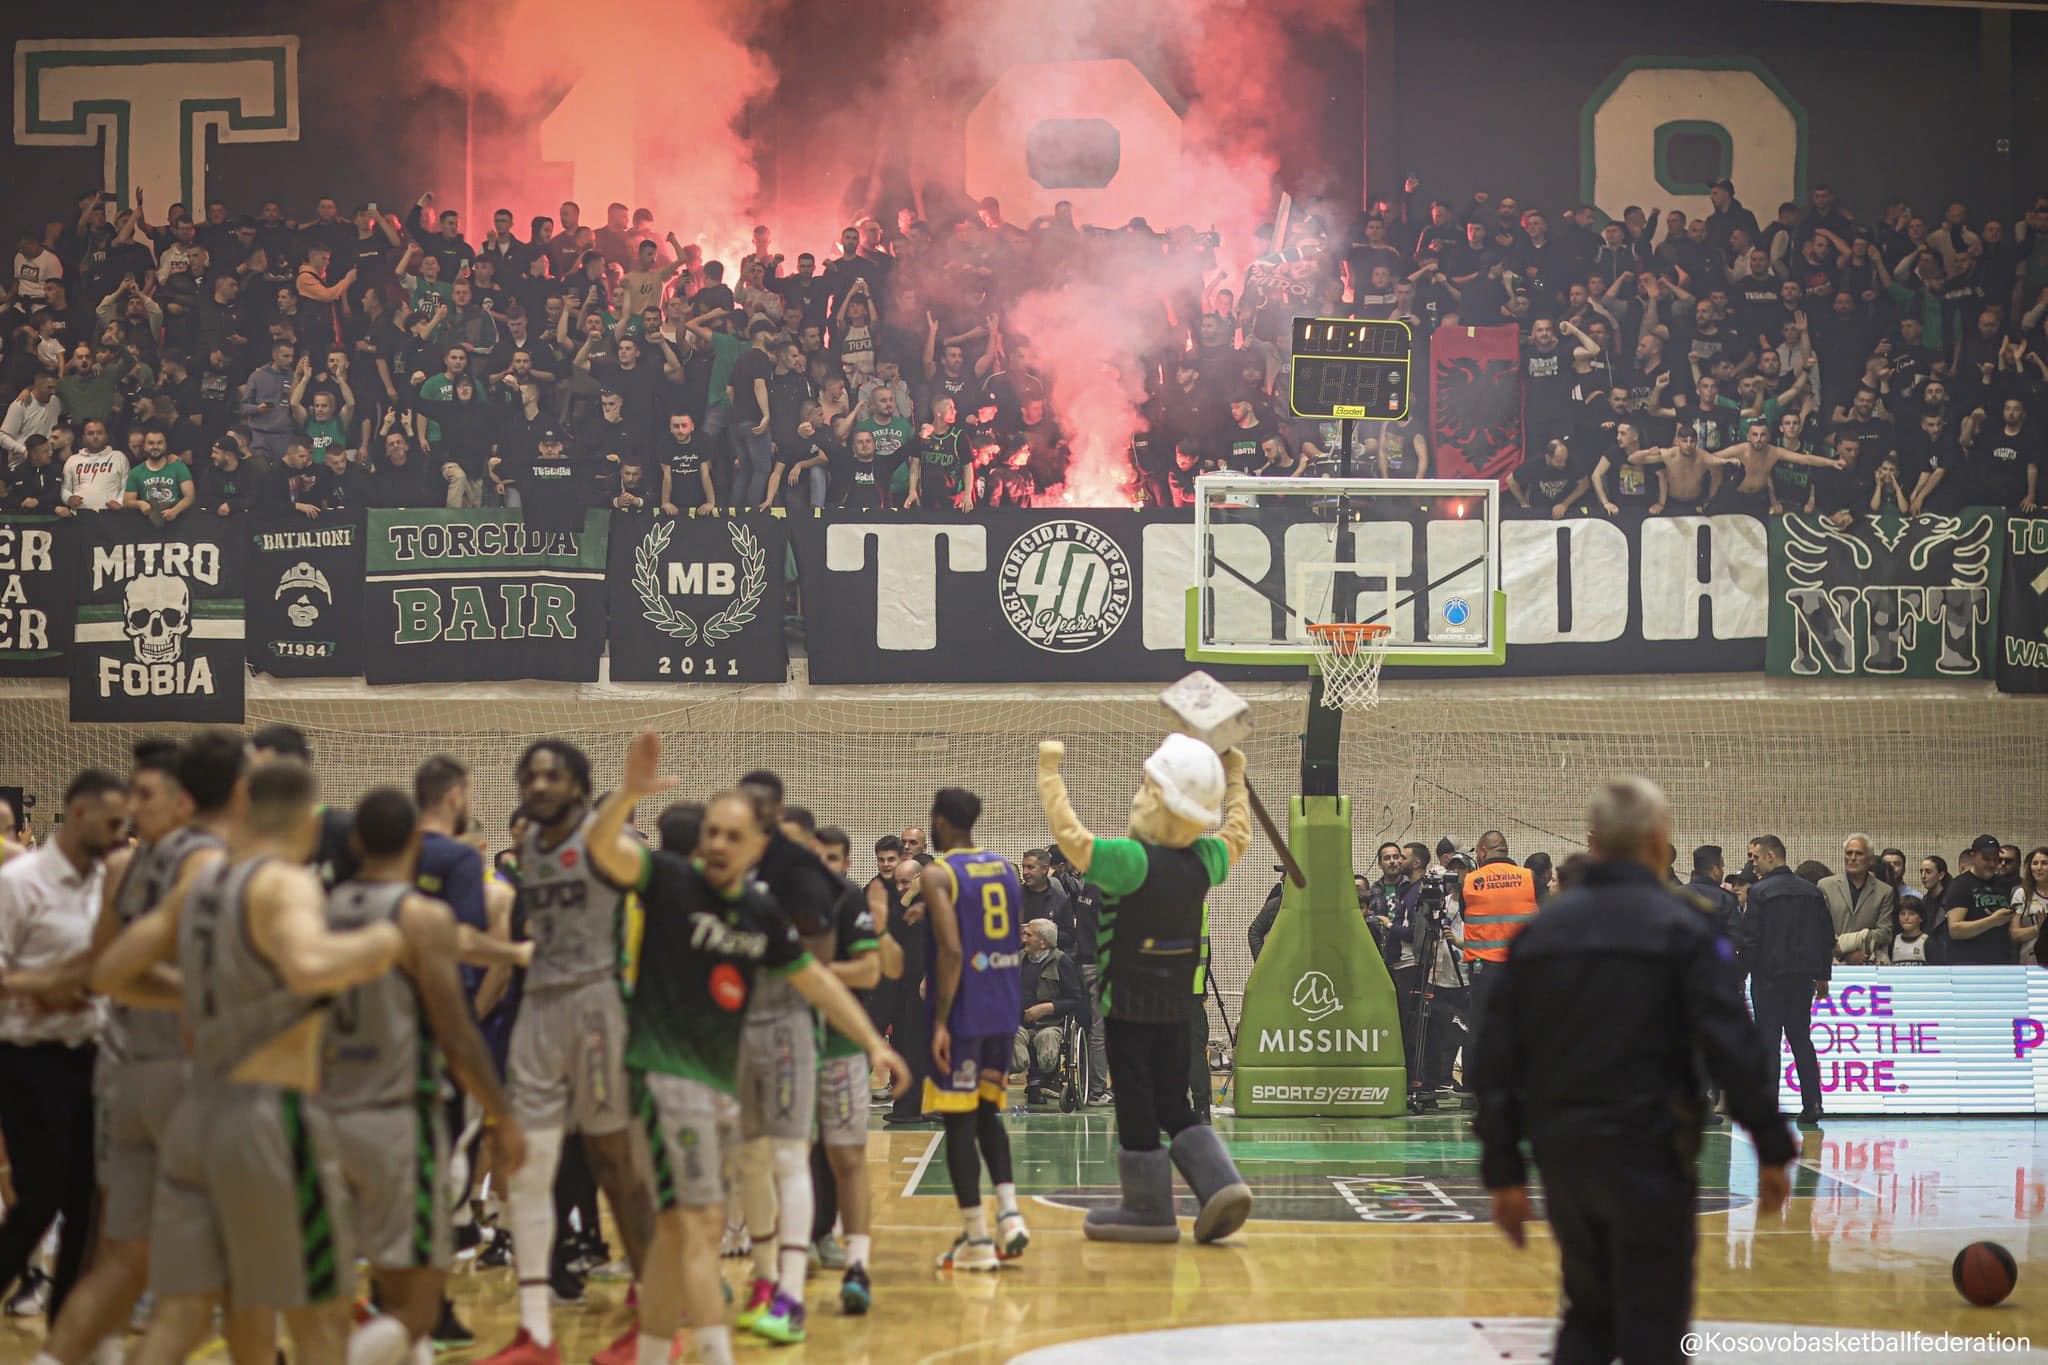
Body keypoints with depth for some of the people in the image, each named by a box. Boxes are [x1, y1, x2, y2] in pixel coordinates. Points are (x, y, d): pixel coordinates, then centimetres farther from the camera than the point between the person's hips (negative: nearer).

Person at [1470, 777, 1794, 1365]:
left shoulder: (1541, 929, 8)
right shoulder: (1680, 927, -6)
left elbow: (1495, 1057, 7)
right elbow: (1733, 1046, -14)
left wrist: (1503, 1172, 11)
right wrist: (1773, 1148, -8)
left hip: (1562, 1155, 5)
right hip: (1647, 1155, -5)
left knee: (1589, 1314, 20)